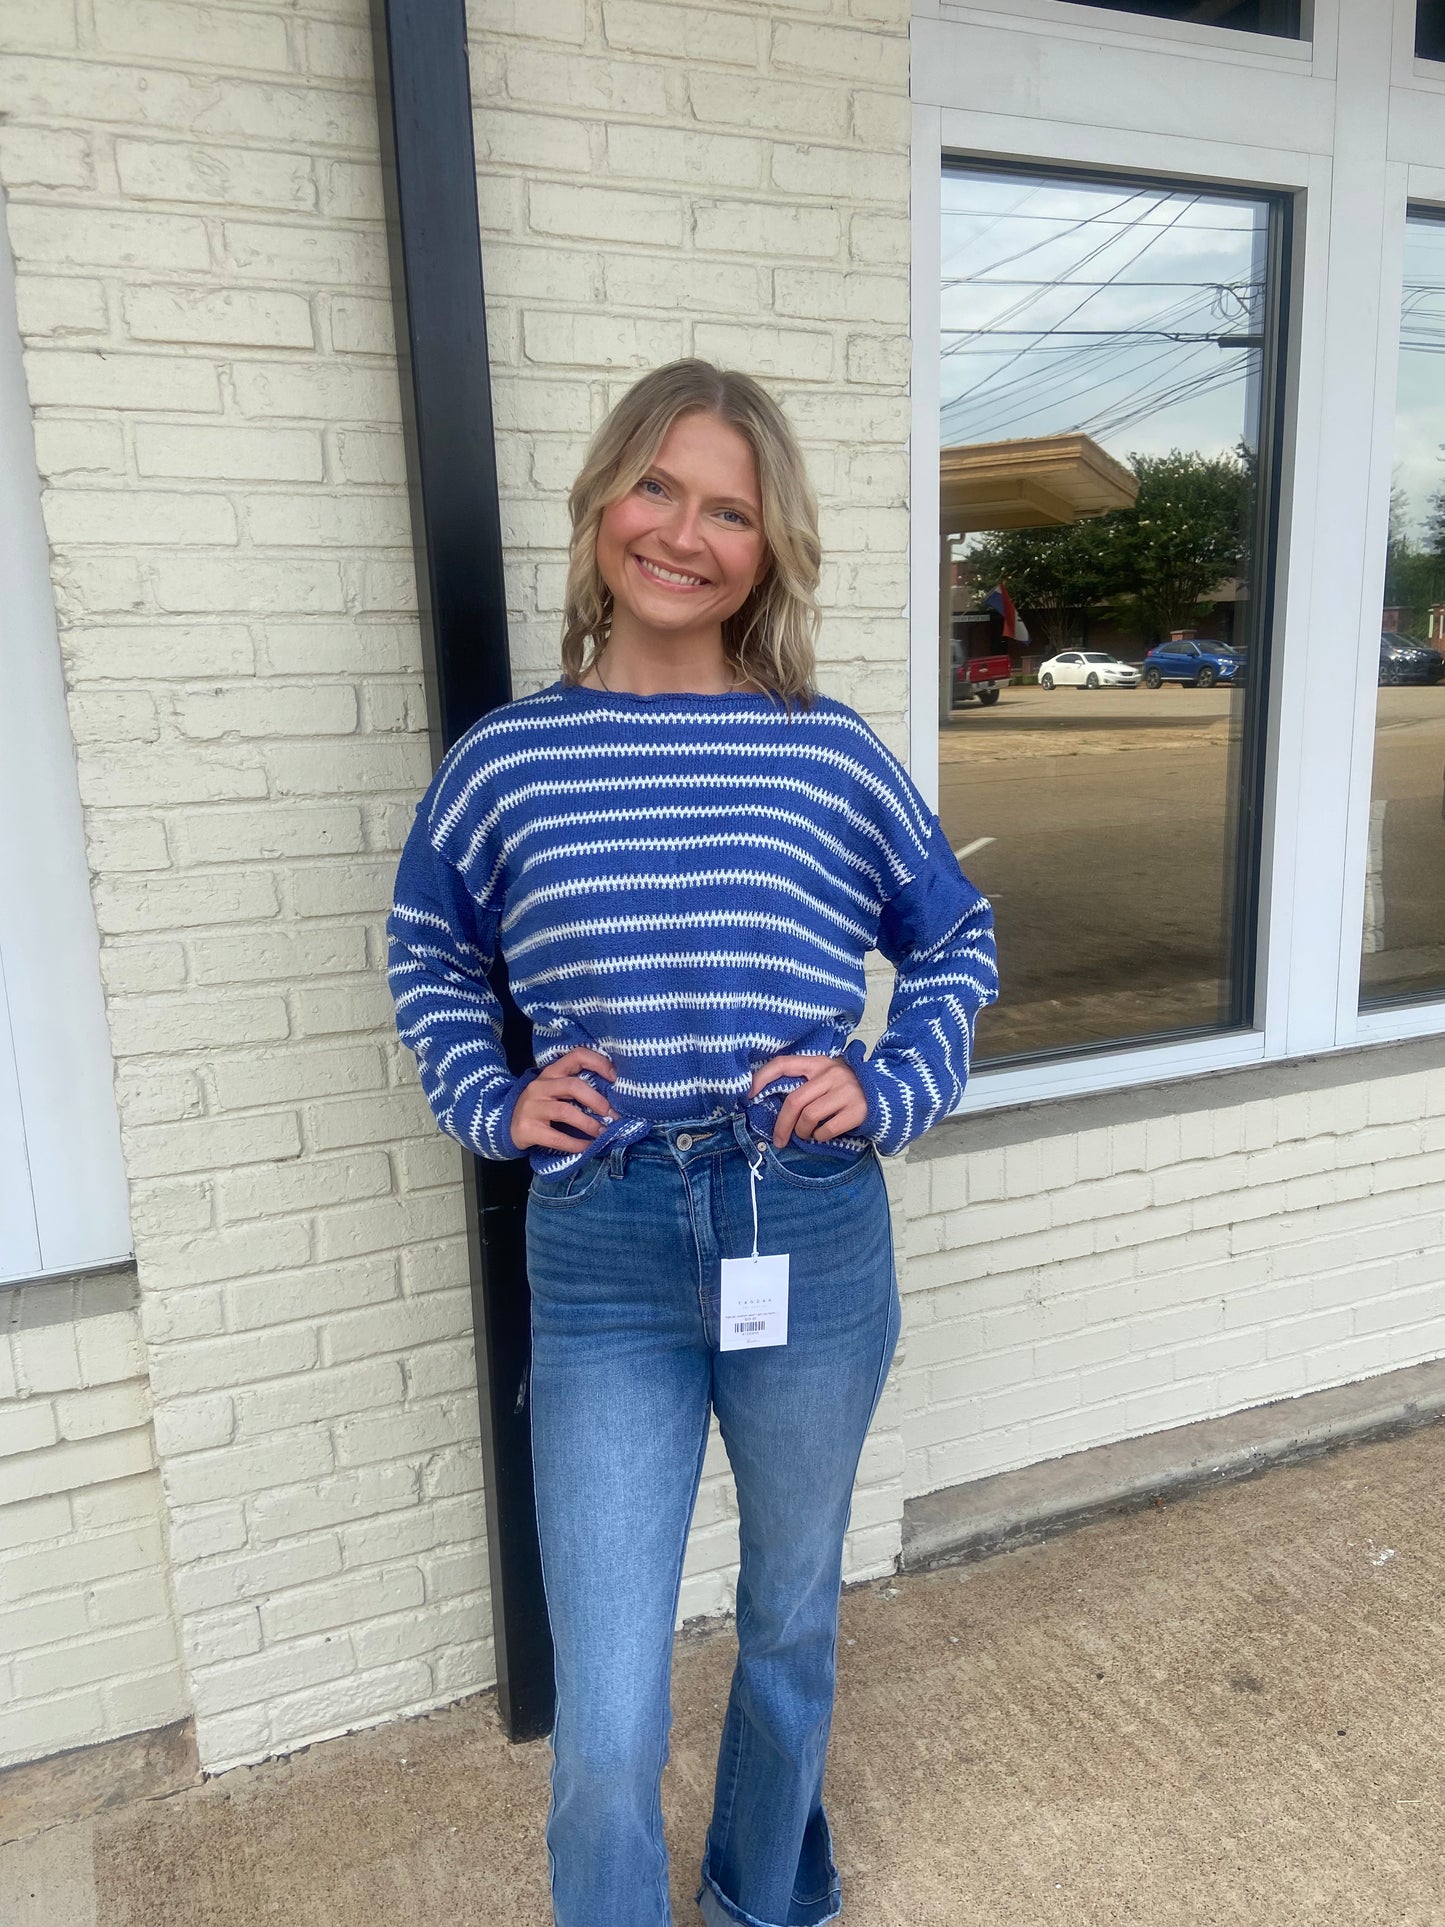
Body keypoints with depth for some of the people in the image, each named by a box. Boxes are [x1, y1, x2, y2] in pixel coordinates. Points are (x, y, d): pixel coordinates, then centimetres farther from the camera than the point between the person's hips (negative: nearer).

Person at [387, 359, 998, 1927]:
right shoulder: (508, 757, -1)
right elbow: (426, 952, 15)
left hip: (813, 1247, 1)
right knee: (605, 1734, 2)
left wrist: (892, 1089, -3)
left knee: (791, 1619, 23)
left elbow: (956, 940, 11)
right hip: (600, 1267, -1)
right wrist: (490, 1100, 0)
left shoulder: (829, 752, -2)